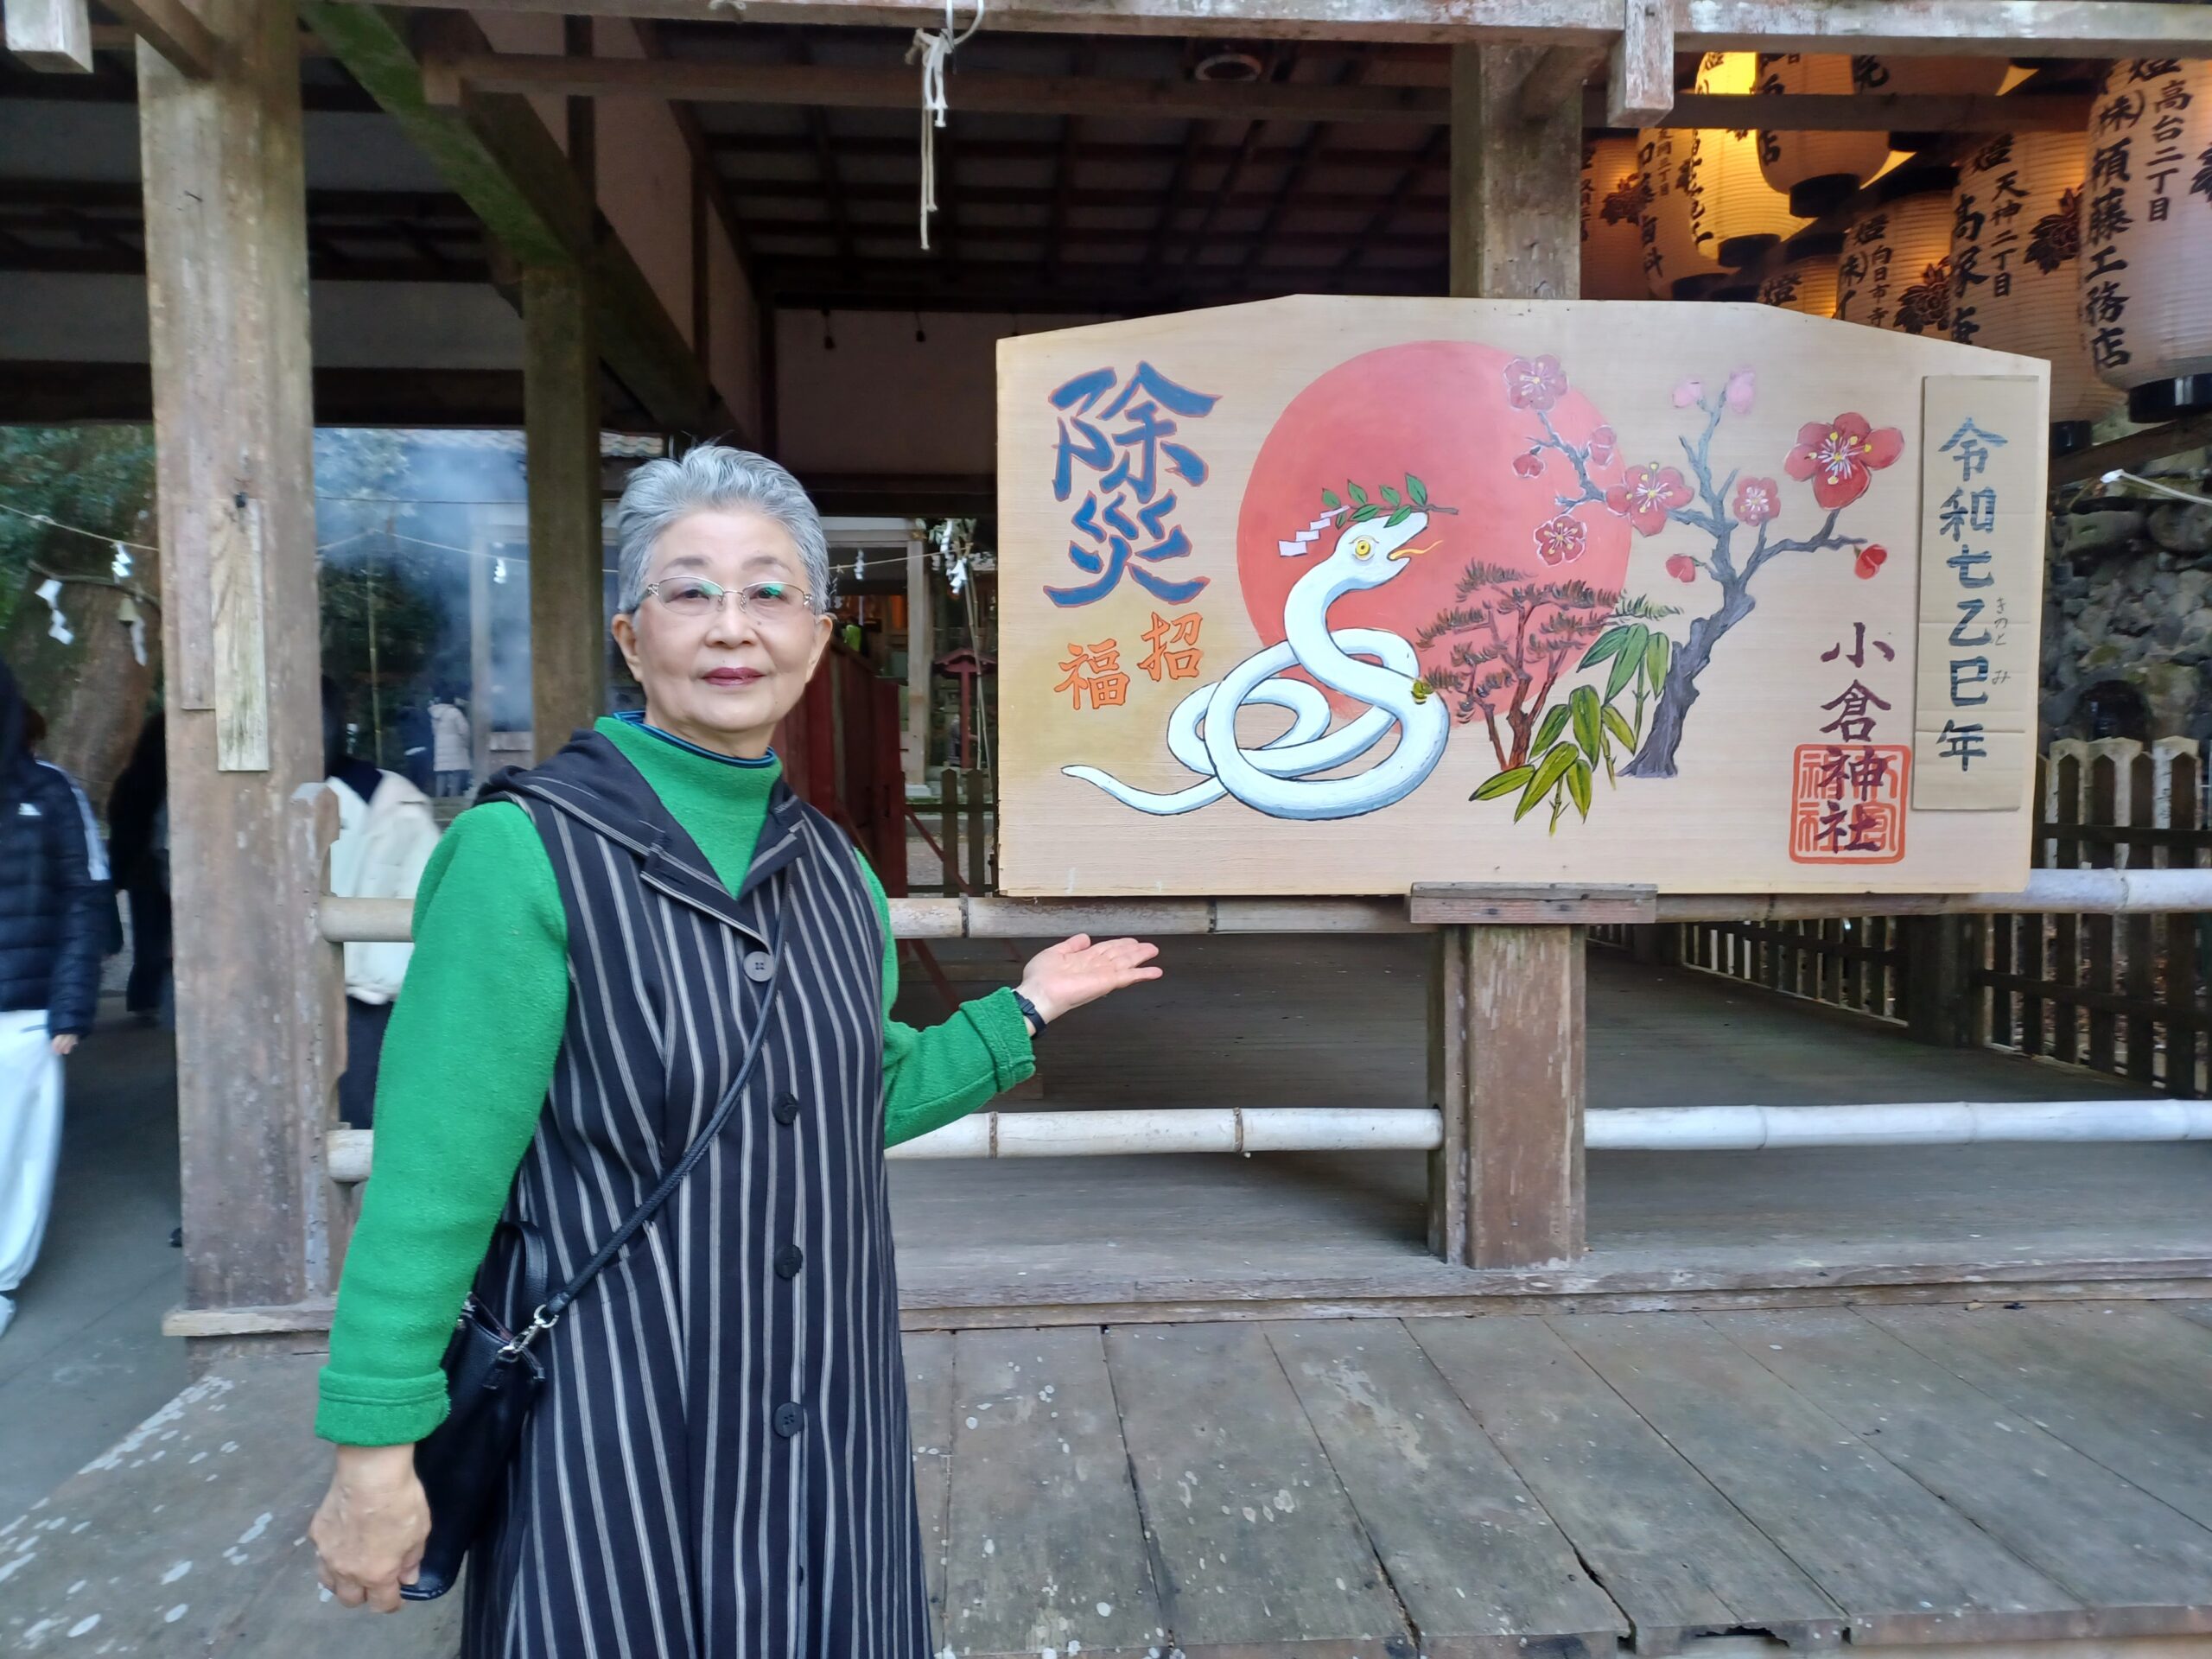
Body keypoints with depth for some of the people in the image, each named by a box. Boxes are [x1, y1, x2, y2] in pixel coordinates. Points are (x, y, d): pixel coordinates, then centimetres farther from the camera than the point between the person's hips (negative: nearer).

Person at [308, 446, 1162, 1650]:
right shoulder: (528, 852, -16)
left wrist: (1021, 1014, 12)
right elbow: (433, 1180, -15)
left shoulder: (831, 871, 2)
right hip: (614, 1435, -5)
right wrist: (374, 1454, -13)